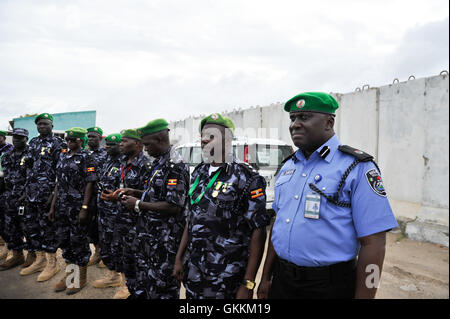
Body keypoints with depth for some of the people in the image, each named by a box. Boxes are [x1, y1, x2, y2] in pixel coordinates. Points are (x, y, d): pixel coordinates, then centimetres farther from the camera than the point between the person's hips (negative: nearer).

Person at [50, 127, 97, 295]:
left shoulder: (86, 158, -7)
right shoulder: (63, 157, 13)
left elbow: (89, 184, -12)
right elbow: (59, 183, 16)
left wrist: (84, 208, -17)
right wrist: (53, 206, 13)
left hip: (78, 206, -7)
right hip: (62, 206, 7)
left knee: (78, 240, 1)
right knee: (63, 239, 12)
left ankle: (81, 276, 16)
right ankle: (69, 273, 27)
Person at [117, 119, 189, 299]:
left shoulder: (175, 166, -19)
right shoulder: (158, 163, 12)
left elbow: (174, 206, -25)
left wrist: (138, 205, -16)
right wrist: (135, 192, 9)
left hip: (164, 242, -10)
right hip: (148, 236, 10)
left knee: (162, 290, 4)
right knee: (143, 286, 22)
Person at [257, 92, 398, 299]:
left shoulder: (357, 167, -12)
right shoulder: (288, 166, 8)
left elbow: (373, 245, -15)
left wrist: (362, 296, -16)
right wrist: (266, 277, 13)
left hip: (329, 287, -5)